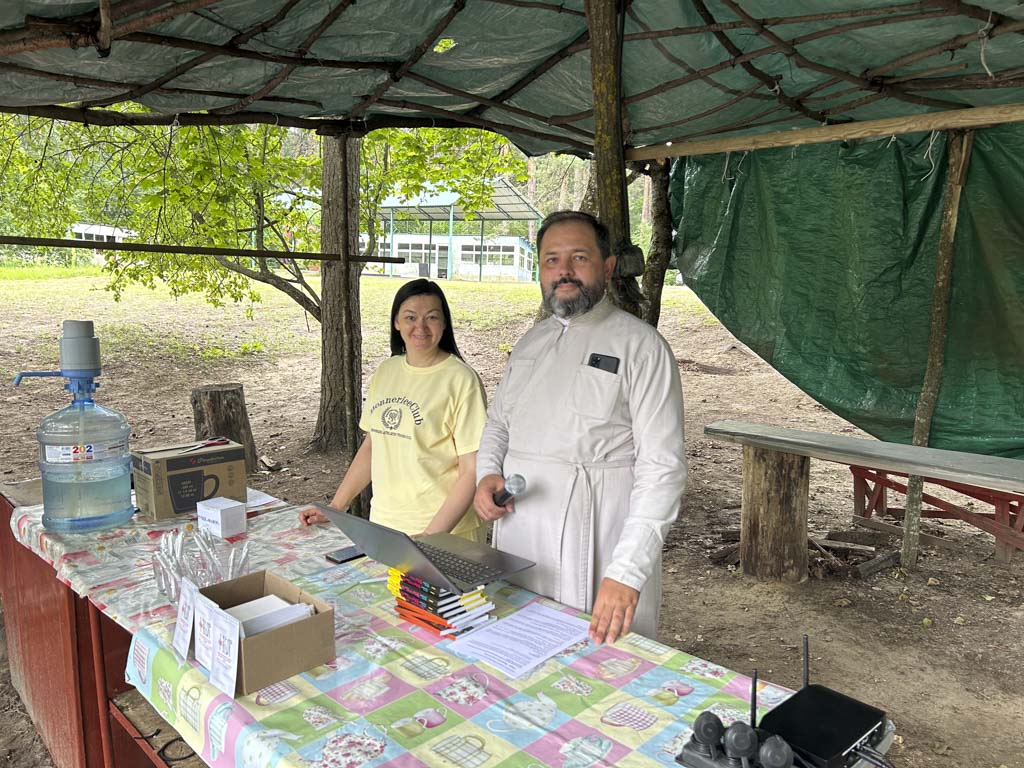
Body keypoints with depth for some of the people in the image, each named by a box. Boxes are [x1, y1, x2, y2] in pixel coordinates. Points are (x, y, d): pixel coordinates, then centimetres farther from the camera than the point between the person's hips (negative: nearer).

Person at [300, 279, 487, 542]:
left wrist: (431, 537, -22)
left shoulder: (461, 379, -13)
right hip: (383, 526, 5)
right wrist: (334, 508, 9)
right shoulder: (385, 372, 6)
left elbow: (472, 470, -15)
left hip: (445, 534, -5)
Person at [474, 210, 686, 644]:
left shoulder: (640, 346, -10)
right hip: (519, 544, 6)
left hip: (595, 550, -5)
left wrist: (627, 573, -25)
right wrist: (487, 474, 1)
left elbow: (662, 470, -16)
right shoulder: (530, 343, 12)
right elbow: (497, 423, 23)